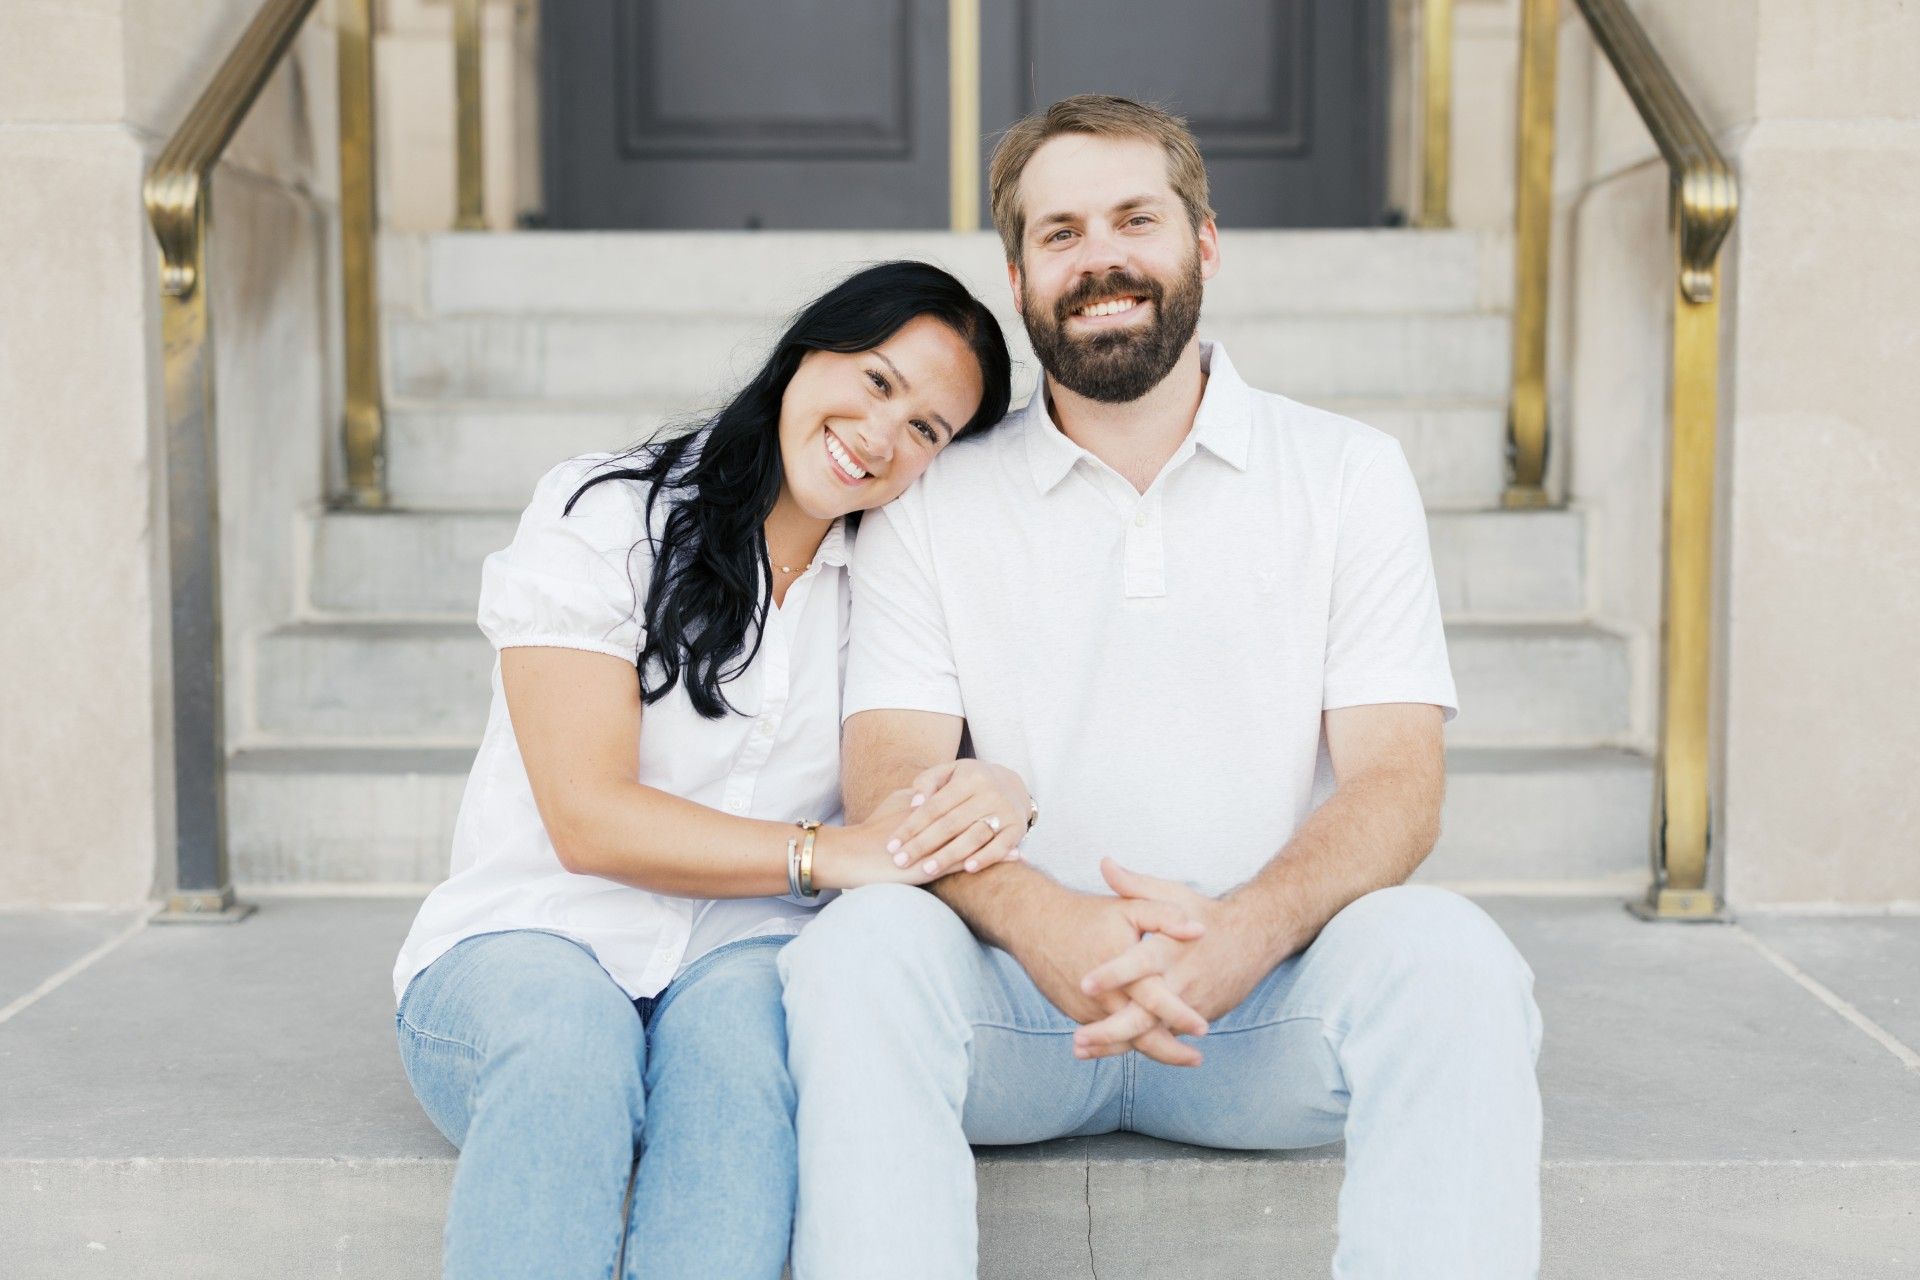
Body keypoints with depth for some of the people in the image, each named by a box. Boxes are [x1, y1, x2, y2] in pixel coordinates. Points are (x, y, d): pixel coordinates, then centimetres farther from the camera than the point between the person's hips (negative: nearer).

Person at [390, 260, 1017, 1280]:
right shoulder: (602, 515, -2)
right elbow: (590, 820, -11)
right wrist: (825, 852, -21)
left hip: (739, 960, 2)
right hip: (530, 943, -2)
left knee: (737, 1038, -34)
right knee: (570, 1042, -37)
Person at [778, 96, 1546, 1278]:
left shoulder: (1350, 473, 7)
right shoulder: (930, 504, 7)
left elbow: (1397, 781, -2)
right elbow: (890, 781, -3)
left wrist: (1245, 934, -25)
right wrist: (1042, 923, -26)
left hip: (1267, 1002, 0)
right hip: (1016, 994, 0)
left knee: (1447, 952, -30)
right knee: (862, 944, -31)